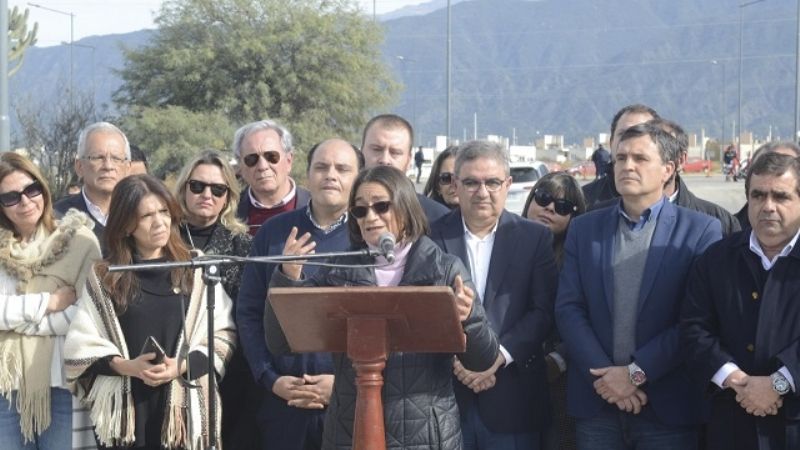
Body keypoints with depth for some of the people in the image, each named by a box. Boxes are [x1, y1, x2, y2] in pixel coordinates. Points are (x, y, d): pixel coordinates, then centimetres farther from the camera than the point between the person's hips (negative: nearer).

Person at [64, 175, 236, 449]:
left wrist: (182, 366, -12)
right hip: (126, 412, 0)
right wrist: (126, 366, -13)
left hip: (185, 410, 0)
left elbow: (223, 335, 4)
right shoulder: (104, 277, 5)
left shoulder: (196, 271, 5)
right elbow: (80, 347, 2)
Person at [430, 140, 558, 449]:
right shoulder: (432, 237, 5)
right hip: (445, 395, 0)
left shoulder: (535, 238, 6)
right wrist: (455, 359, -13)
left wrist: (497, 355, -13)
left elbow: (543, 311, -2)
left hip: (513, 400, 0)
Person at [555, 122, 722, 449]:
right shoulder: (584, 229, 9)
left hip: (668, 408, -2)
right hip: (596, 402, 2)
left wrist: (637, 372, -13)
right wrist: (605, 377, -11)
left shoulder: (700, 231, -1)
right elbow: (568, 309, 1)